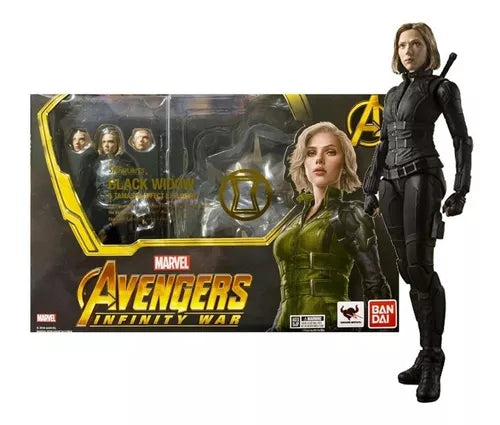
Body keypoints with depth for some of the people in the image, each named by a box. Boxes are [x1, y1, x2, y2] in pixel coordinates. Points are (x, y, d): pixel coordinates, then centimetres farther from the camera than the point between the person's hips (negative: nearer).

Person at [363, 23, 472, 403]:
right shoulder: (393, 94, 21)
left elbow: (462, 140, -3)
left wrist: (460, 190, -13)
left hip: (423, 178, -6)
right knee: (408, 270, 4)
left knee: (421, 266, -16)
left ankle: (432, 360, -8)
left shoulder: (442, 88, 4)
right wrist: (370, 190, 16)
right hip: (391, 183, 6)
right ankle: (429, 355, 12)